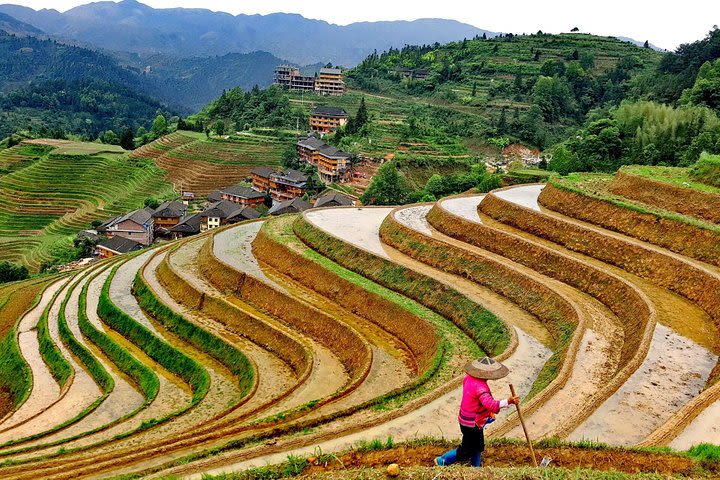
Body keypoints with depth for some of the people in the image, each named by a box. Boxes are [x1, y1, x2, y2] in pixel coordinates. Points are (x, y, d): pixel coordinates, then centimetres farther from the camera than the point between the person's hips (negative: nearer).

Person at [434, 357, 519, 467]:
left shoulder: (469, 378, -3)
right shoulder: (480, 386, -31)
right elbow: (489, 404, -45)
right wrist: (507, 401, -51)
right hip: (472, 424, -9)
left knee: (478, 447, 24)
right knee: (466, 452, 9)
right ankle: (442, 460, 22)